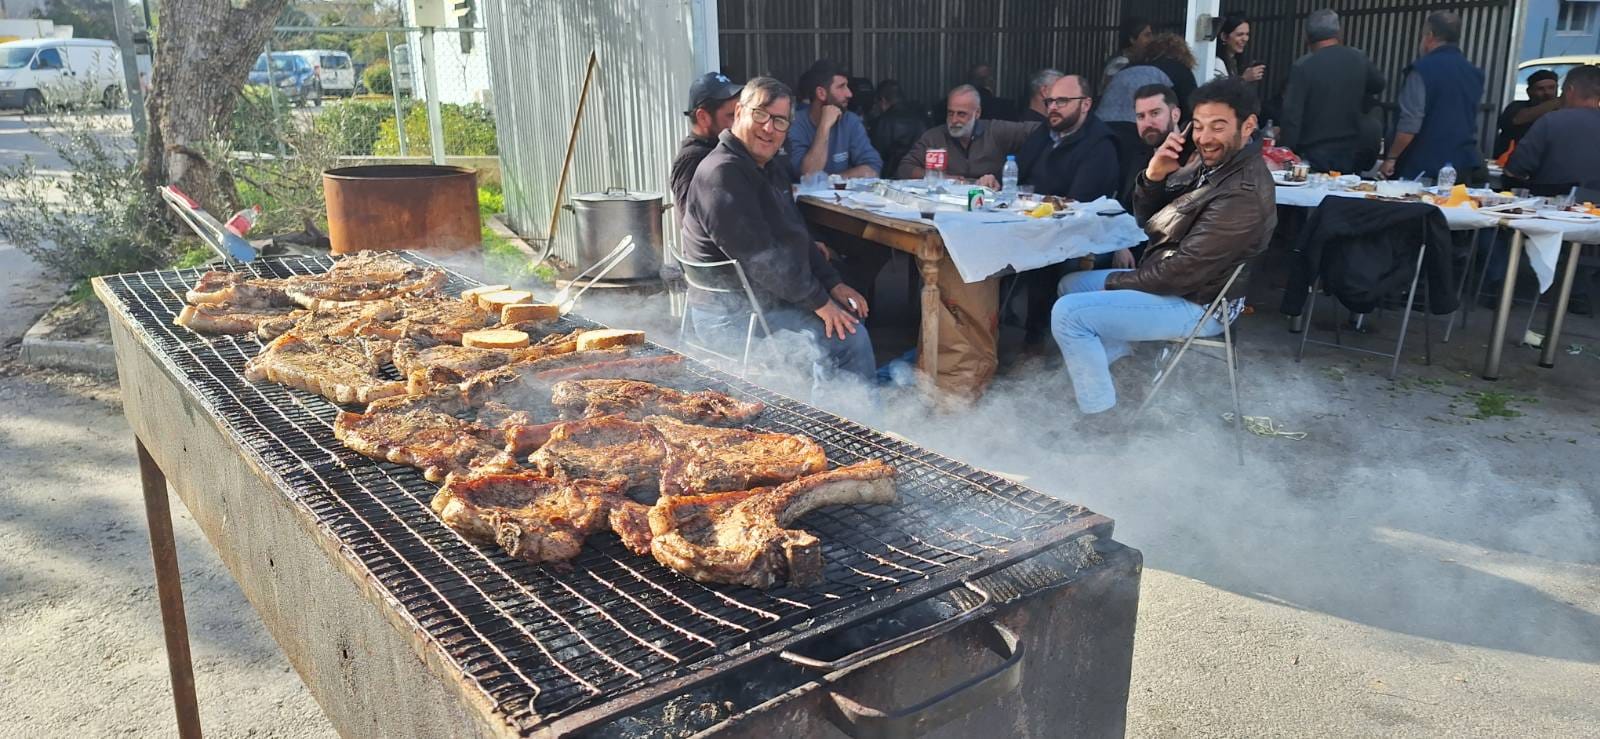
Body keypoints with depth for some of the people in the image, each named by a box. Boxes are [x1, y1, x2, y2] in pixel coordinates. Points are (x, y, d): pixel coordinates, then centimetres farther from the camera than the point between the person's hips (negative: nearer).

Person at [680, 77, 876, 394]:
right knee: (835, 341, -20)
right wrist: (818, 301, -18)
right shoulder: (722, 174, -19)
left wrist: (833, 284, 8)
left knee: (854, 334, 6)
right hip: (731, 317, -10)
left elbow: (797, 235, 21)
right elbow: (759, 255, -24)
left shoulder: (770, 170, 14)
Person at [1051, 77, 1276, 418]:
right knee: (1070, 285, 17)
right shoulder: (1209, 160, 1)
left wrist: (1115, 282, -11)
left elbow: (1181, 272, -25)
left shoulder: (1244, 194, -27)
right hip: (1169, 278, 10)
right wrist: (1154, 175, -17)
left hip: (1196, 303, -10)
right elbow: (1147, 217, 4)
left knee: (1067, 313, -18)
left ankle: (1103, 419, -9)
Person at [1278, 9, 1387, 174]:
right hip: (1352, 154, 4)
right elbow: (1378, 85, 23)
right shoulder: (1359, 58, 3)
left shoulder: (1302, 66, -11)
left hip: (1314, 156, -4)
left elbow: (1291, 114, -15)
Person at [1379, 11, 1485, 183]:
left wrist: (1391, 158, -9)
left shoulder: (1423, 69, -11)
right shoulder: (1474, 73, 12)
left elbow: (1410, 123, -16)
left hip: (1424, 167, -6)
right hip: (1464, 167, 7)